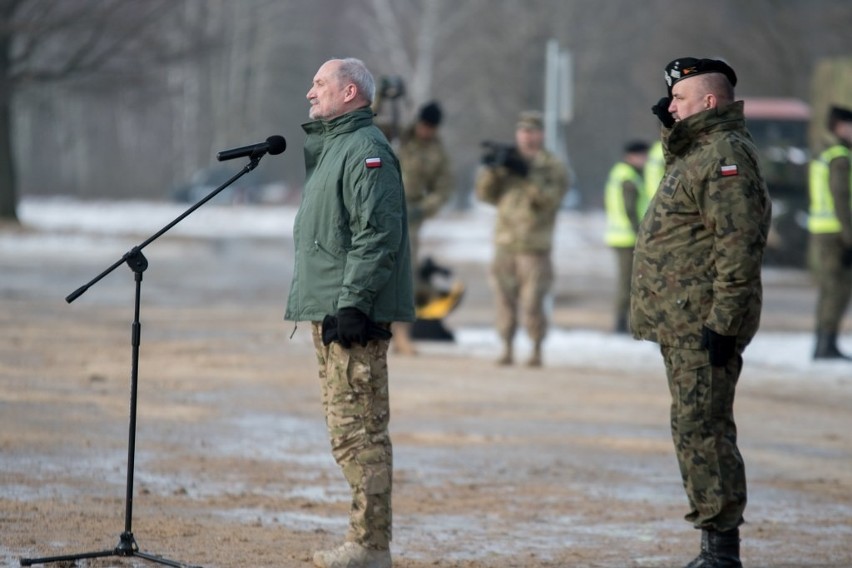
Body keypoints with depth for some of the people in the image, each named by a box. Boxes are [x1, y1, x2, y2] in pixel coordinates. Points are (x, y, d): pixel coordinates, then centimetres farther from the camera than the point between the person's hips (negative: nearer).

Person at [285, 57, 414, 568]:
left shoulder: (367, 151, -13)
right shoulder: (329, 147, 21)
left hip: (354, 316, -11)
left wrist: (352, 303, -25)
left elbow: (378, 236, -21)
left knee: (358, 430, -10)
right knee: (349, 429, 13)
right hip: (330, 313, 11)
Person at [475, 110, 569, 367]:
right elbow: (486, 194, 9)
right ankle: (507, 348, 11)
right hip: (505, 244, 4)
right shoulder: (506, 163, 15)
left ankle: (536, 351, 4)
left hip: (535, 248, -4)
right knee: (505, 301, 3)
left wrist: (527, 174, -25)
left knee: (532, 304, -6)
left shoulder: (553, 166, 2)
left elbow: (549, 199, -13)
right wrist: (490, 168, -8)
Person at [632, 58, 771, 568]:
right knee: (695, 429, 13)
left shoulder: (727, 154, -15)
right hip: (682, 323, 11)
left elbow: (739, 244, -23)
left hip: (704, 323, -11)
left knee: (702, 428, -12)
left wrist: (723, 321, -26)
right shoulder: (697, 152, 18)